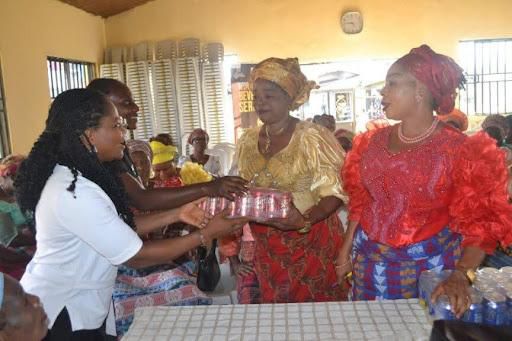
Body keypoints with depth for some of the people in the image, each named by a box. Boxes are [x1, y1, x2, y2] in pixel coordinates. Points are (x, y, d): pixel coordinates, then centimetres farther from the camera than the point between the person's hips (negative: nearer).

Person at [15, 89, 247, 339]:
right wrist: (206, 234, -18)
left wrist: (176, 215, -4)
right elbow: (136, 256, -24)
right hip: (62, 315, -9)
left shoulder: (74, 176, 2)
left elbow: (119, 228, 5)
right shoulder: (74, 194, -28)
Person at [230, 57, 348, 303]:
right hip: (267, 248, 5)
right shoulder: (247, 141, 5)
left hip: (311, 244, -4)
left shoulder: (311, 137, -14)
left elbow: (334, 193, -14)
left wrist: (306, 221, -29)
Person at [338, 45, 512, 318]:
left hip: (429, 266, -3)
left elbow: (480, 223, -13)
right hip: (370, 262, 4)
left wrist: (460, 276, -25)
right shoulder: (373, 142, 2)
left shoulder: (459, 150, -11)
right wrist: (347, 248, 9)